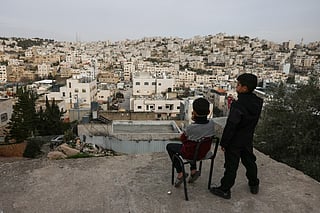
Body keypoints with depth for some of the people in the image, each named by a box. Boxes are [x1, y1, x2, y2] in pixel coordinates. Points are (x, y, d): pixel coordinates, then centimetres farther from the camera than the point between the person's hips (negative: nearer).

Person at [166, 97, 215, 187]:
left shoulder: (190, 128, -32)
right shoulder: (211, 123, -17)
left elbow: (182, 139, -12)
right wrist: (196, 120, -6)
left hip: (190, 154, -6)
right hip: (204, 152, 6)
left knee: (169, 146, 16)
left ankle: (180, 174, 15)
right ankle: (193, 170, 29)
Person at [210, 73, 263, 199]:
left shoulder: (238, 105, -29)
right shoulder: (258, 103, -4)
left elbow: (231, 126, -26)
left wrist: (223, 143, -14)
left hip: (235, 141, -7)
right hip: (248, 139, 7)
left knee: (231, 165, 5)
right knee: (249, 161, 24)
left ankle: (225, 190, 20)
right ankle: (254, 185, 42)